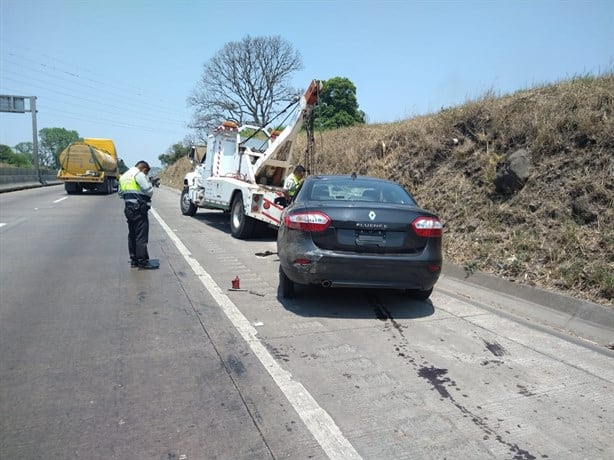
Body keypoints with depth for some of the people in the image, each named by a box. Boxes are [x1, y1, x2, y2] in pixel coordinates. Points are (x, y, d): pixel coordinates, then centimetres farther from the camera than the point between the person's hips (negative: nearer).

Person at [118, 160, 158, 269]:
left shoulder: (124, 176, 19)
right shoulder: (139, 174, -10)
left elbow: (120, 193, 23)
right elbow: (149, 191, -14)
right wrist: (150, 184, 6)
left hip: (128, 208, 9)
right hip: (139, 209, -9)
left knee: (132, 235, 15)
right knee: (141, 235, -7)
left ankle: (134, 259, 20)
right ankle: (142, 260, -6)